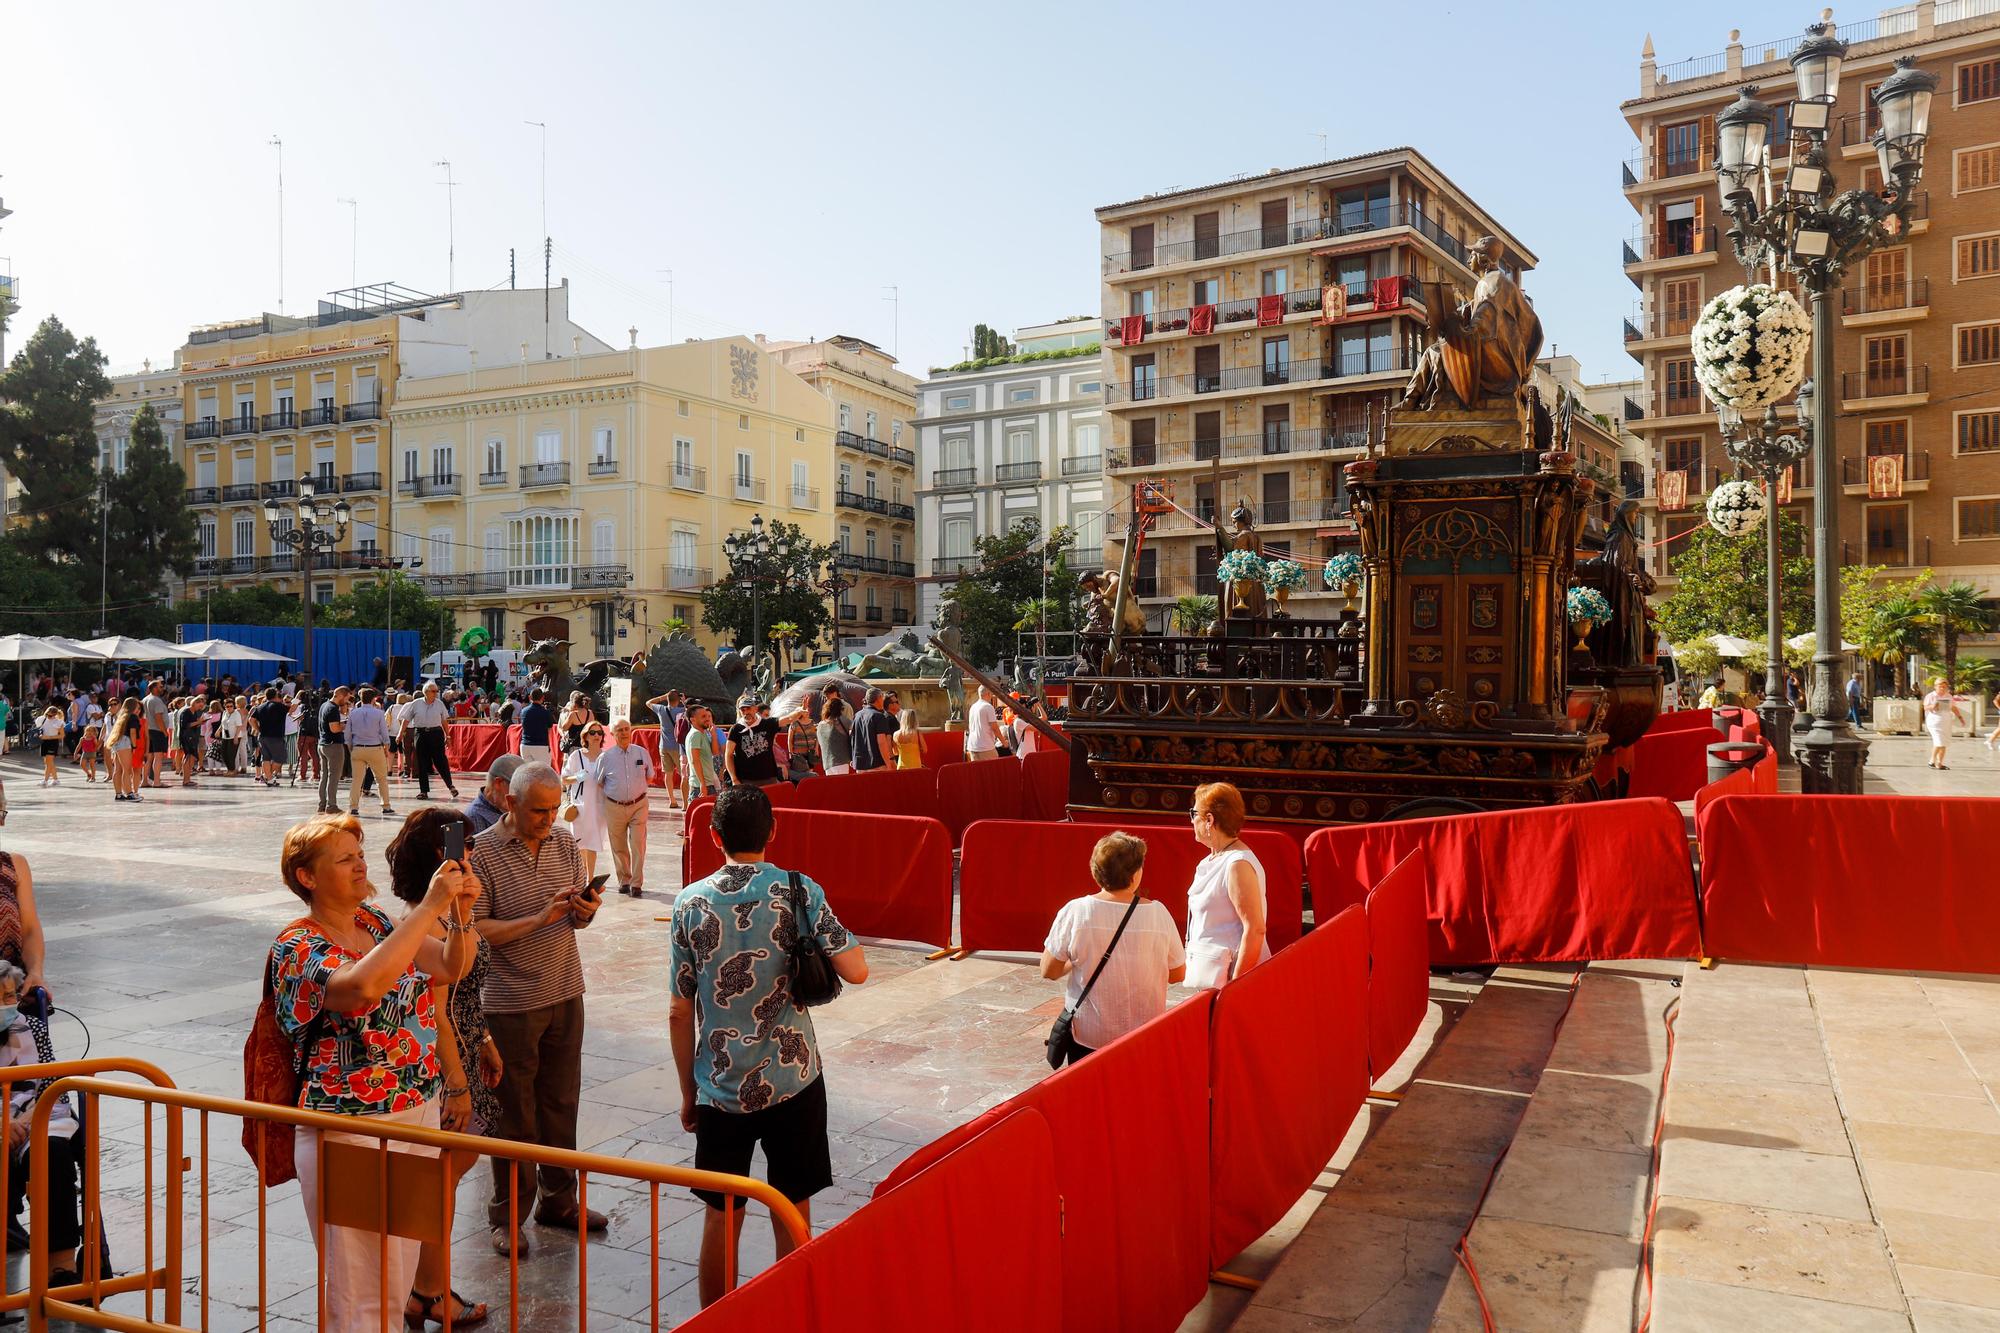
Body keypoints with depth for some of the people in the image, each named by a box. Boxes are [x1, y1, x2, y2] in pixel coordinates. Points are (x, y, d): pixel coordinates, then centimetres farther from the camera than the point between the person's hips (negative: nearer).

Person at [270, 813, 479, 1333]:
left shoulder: (377, 922, 7)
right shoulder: (297, 948, -13)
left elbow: (451, 967, 5)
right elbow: (362, 986, -34)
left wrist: (461, 912, -14)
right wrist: (429, 907, -33)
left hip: (419, 1112, 7)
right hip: (351, 1130, -7)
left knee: (399, 1279, 19)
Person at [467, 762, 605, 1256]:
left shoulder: (565, 844, 3)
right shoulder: (482, 853, -13)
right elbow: (474, 931, -17)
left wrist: (584, 913, -12)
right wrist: (539, 919, -25)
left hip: (565, 994, 5)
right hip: (510, 1003, -5)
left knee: (561, 1103, 15)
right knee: (514, 1113, 7)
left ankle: (558, 1201, 30)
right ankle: (508, 1216, 22)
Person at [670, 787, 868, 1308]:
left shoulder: (691, 903, -4)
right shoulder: (800, 891, -7)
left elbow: (679, 1013, -2)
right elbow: (855, 971, -14)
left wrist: (688, 1092, 10)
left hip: (720, 1088, 1)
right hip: (793, 1081, -1)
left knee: (721, 1217, 15)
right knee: (794, 1214, 12)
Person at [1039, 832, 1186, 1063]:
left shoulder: (1074, 912, -15)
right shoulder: (1158, 913, -12)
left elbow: (1049, 972, -8)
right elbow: (1177, 974, -1)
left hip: (1087, 1035, 0)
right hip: (1144, 1035, 1)